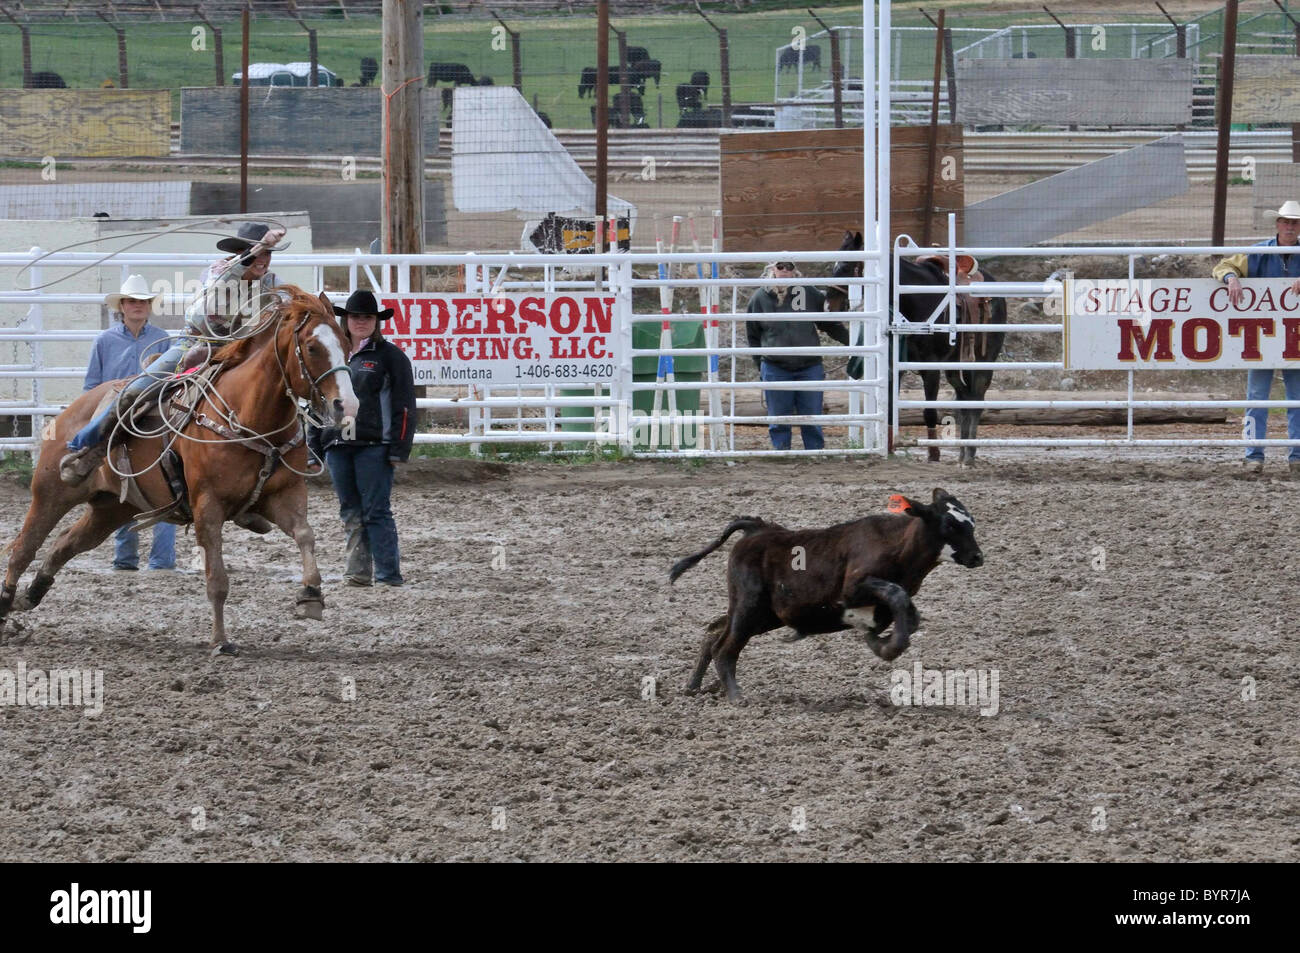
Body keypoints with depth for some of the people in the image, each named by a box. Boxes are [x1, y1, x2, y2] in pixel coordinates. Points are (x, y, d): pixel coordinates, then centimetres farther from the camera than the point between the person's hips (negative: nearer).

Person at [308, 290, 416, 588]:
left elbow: (404, 406, -4)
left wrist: (398, 449, -12)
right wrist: (315, 446, 14)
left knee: (376, 512, -7)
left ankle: (389, 574, -6)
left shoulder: (389, 356, 0)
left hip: (374, 446, -6)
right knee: (350, 512, 8)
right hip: (337, 446, 6)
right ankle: (358, 571, 12)